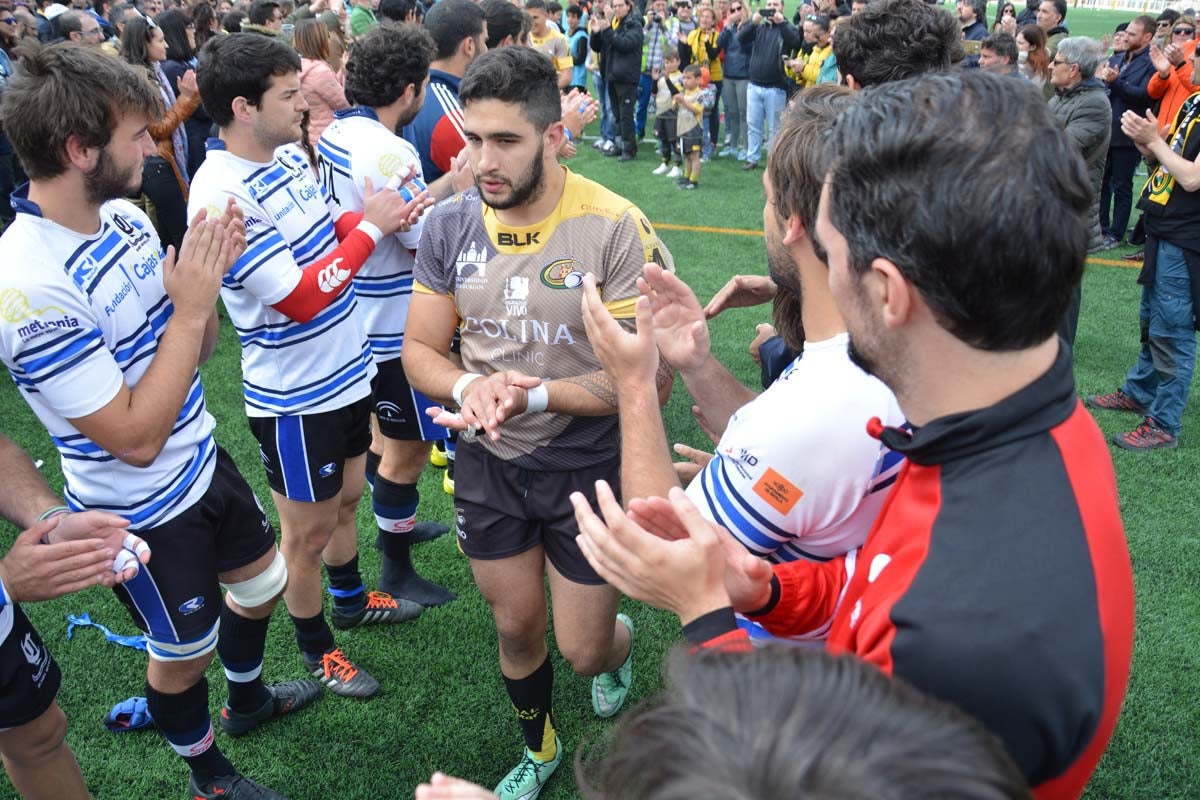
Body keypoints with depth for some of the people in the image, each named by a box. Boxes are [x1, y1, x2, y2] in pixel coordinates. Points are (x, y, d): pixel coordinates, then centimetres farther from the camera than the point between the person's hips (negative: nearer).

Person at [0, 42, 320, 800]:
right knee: (185, 651, 16)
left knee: (263, 580, 27)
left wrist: (209, 275, -15)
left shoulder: (125, 214, -7)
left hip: (204, 460, 7)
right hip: (144, 508, -7)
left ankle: (247, 699, 56)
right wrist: (191, 305, -27)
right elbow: (135, 440, -28)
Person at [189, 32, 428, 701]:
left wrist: (386, 217, -7)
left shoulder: (291, 154, 0)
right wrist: (370, 227, -20)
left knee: (346, 498, 26)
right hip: (295, 396, -8)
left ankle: (350, 600, 50)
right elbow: (301, 299, -28)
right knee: (308, 531, 12)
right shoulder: (223, 196, -27)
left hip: (348, 369, 8)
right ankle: (318, 651, 34)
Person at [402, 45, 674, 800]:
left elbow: (648, 377, -21)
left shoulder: (614, 228, -20)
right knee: (517, 630, 19)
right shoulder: (450, 226, -7)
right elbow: (420, 351, 0)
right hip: (488, 465, 4)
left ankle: (621, 647, 49)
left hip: (587, 470, -3)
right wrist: (471, 386, -22)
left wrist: (535, 395, -33)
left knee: (585, 650, 9)